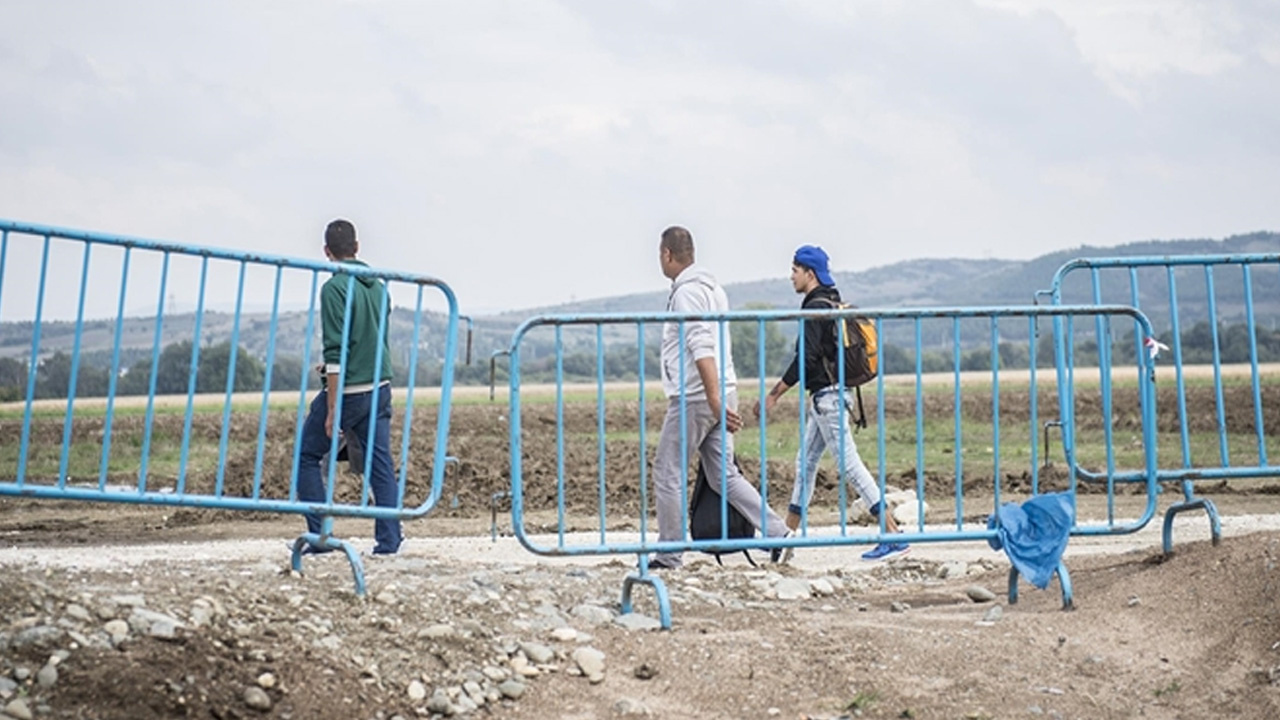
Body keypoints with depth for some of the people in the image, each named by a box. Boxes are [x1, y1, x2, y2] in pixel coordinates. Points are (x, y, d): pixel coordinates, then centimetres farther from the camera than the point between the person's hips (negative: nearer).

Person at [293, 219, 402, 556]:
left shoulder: (335, 288, -12)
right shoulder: (378, 286, 9)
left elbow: (335, 351, -17)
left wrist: (332, 410, -16)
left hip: (348, 390, -6)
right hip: (380, 388, 6)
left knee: (307, 456, 9)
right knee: (381, 464, 7)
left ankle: (321, 535, 6)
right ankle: (389, 539, 3)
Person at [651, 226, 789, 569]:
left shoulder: (686, 292, -13)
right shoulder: (712, 287, 17)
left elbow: (702, 349, -23)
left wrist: (714, 399, -28)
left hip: (694, 398, -9)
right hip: (720, 396, 9)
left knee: (668, 472, 2)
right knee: (724, 475, 11)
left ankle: (668, 554, 8)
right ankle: (776, 532, 3)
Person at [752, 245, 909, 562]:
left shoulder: (815, 309, -15)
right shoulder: (834, 304, 15)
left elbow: (805, 359, -22)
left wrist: (773, 395, -19)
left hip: (826, 396, -11)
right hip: (828, 395, 11)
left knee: (850, 465, -9)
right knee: (805, 464, 14)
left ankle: (894, 536, -9)